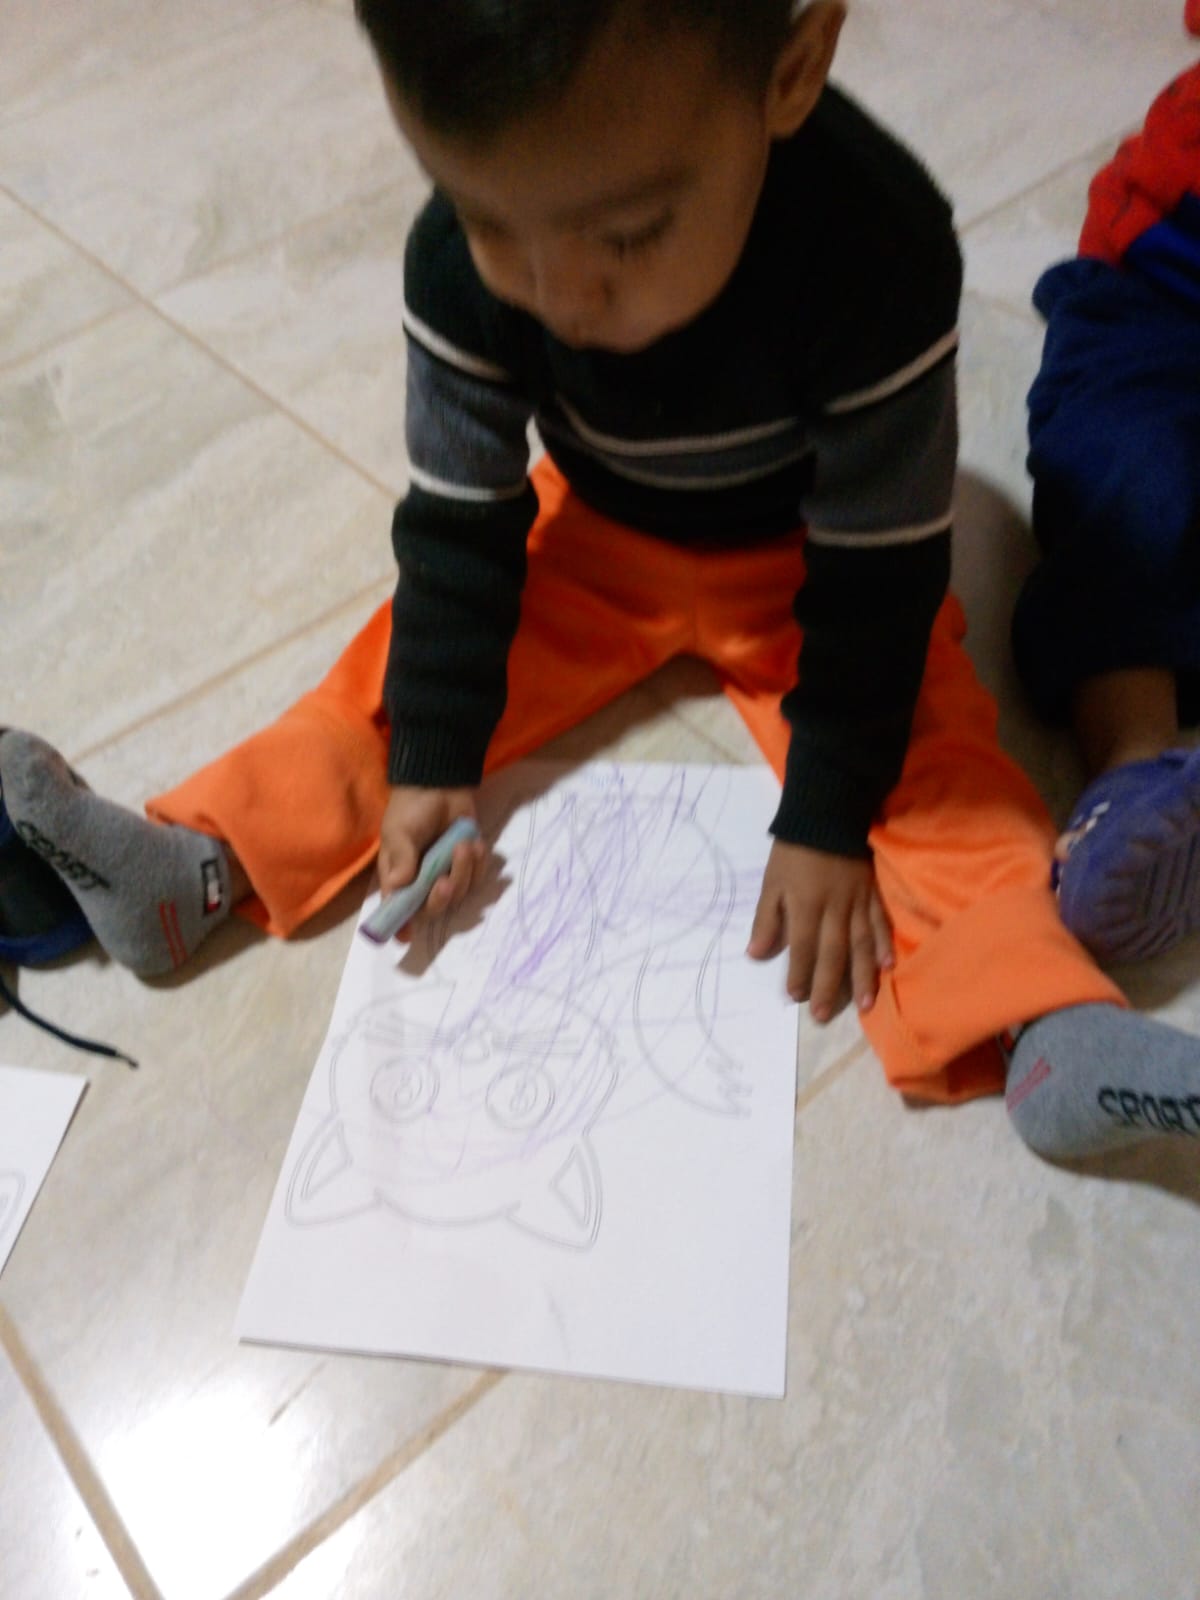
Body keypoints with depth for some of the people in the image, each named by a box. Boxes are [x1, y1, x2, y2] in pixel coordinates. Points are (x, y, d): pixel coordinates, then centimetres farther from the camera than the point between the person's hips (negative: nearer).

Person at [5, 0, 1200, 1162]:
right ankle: (196, 868, -7)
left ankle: (1036, 1027, -28)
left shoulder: (879, 257, -36)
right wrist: (429, 761, -17)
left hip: (806, 557, -2)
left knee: (919, 739, -22)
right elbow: (458, 523, -15)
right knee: (401, 670, -10)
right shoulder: (458, 265, -26)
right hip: (594, 533, 3)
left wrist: (827, 818, -23)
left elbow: (874, 572, -27)